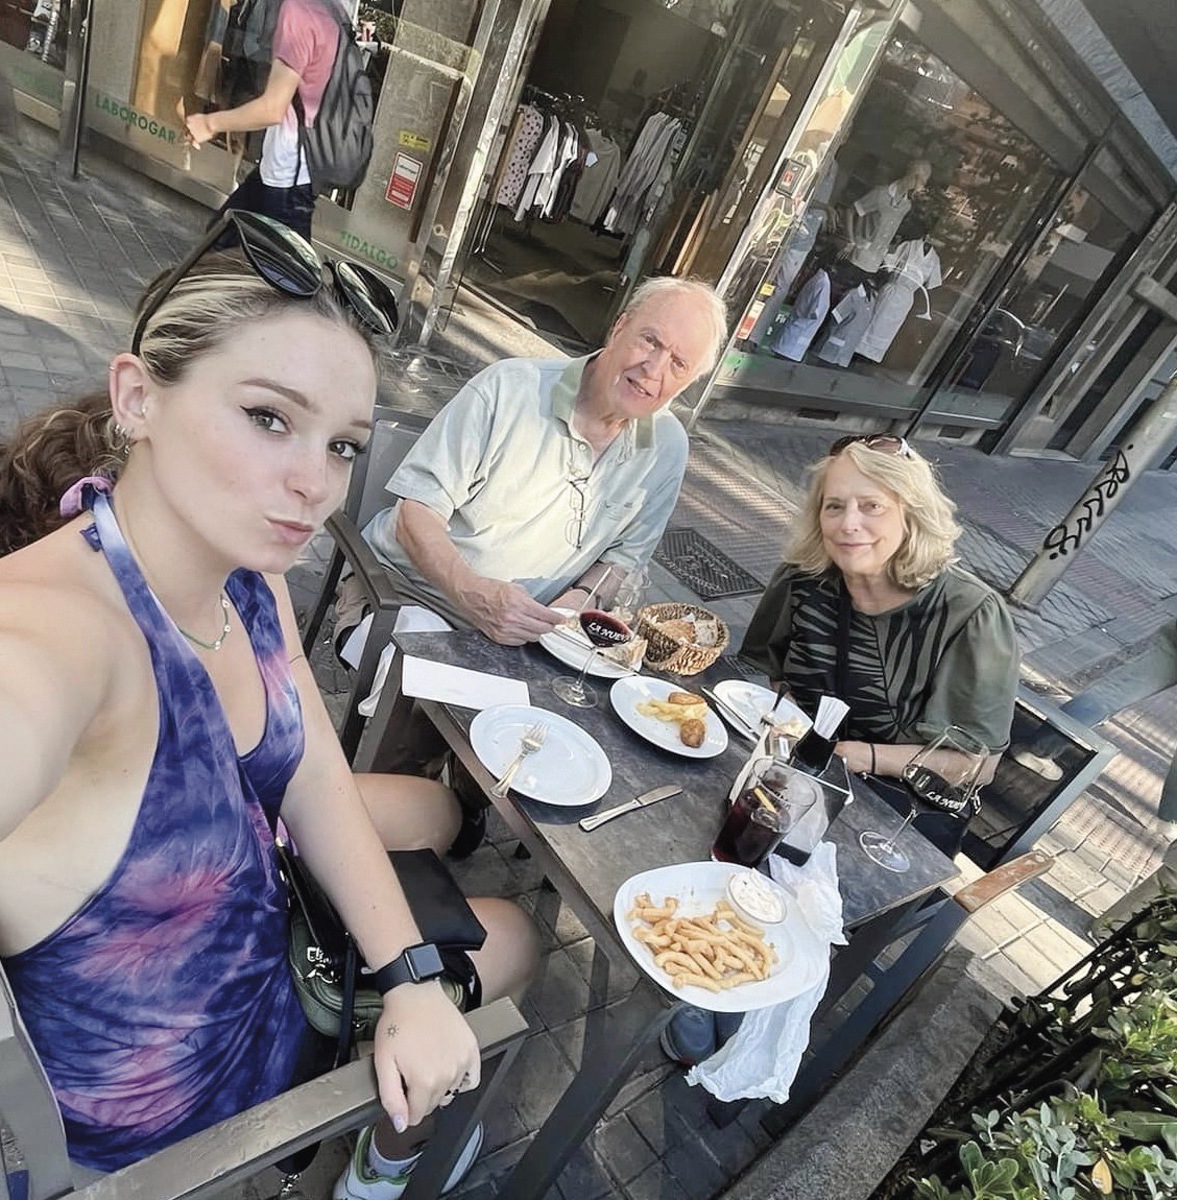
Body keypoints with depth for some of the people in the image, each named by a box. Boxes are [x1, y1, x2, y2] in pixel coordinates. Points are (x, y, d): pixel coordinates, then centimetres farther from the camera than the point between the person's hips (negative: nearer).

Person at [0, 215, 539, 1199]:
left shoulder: (250, 574, -14)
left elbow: (316, 781, -8)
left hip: (249, 888, 7)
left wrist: (411, 981, -15)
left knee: (434, 808, 25)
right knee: (516, 939, 9)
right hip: (170, 1083, -6)